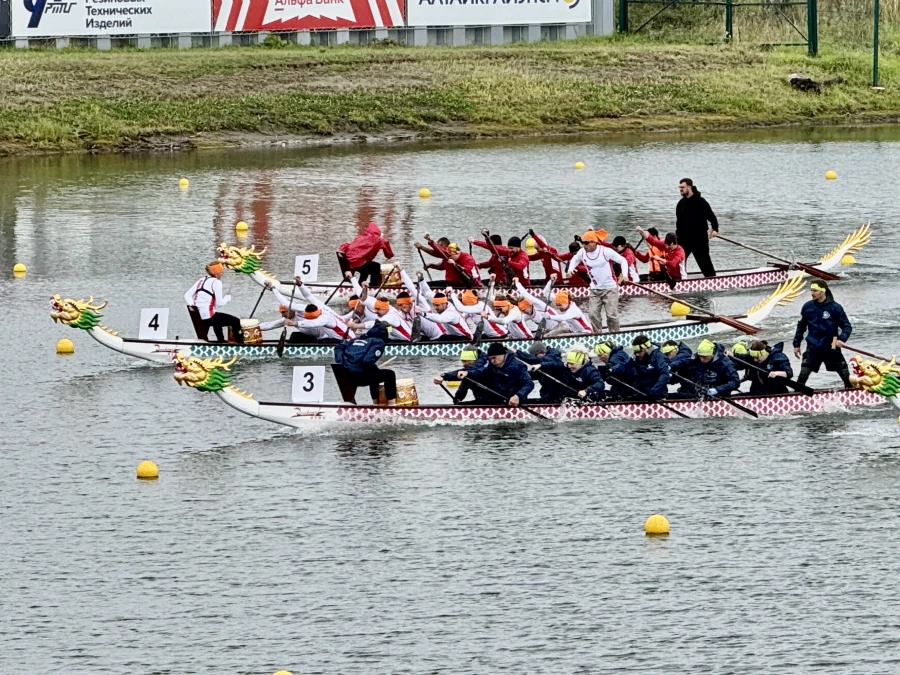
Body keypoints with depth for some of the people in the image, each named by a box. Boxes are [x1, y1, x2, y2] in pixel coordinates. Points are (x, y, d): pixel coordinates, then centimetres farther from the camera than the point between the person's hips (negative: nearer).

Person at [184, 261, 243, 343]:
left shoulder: (201, 280, 14)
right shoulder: (216, 282, -8)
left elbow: (187, 295, 7)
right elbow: (219, 303, -13)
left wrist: (191, 305, -5)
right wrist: (227, 298, 6)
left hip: (197, 317, 8)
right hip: (208, 316, -8)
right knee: (235, 321, 7)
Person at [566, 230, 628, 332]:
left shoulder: (606, 251, -18)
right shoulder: (582, 253, -3)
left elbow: (623, 260, -9)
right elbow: (575, 259, 21)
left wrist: (624, 275, -23)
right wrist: (570, 270, 2)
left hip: (610, 288, -5)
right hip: (594, 289, 5)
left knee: (612, 315, -6)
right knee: (593, 314, -2)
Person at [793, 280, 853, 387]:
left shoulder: (835, 308, -7)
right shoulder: (807, 307, 2)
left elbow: (847, 326, -4)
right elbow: (801, 327, 14)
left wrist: (841, 339, -22)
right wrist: (796, 344, 13)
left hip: (831, 347, -1)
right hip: (813, 347, 1)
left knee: (846, 375, 5)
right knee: (803, 373, -12)